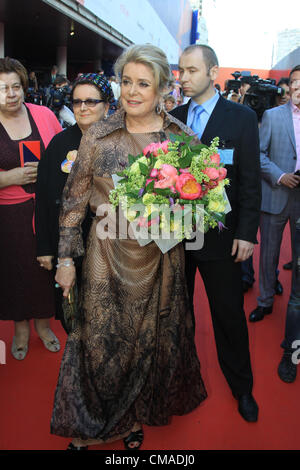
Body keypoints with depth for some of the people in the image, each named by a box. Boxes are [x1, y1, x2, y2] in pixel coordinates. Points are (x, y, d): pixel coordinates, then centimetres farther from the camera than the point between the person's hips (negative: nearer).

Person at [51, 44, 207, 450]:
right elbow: (74, 198, -2)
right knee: (101, 339, 9)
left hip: (161, 257, 2)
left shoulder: (181, 136, -3)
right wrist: (66, 257, -3)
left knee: (153, 338, 15)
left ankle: (139, 415, 43)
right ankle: (87, 425, 36)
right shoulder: (98, 136, -6)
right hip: (108, 254, -1)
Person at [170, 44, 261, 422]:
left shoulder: (242, 118, -4)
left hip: (219, 234, -3)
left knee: (229, 314, 8)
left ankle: (241, 387, 29)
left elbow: (250, 180, -6)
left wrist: (247, 233, -10)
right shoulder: (173, 118, 5)